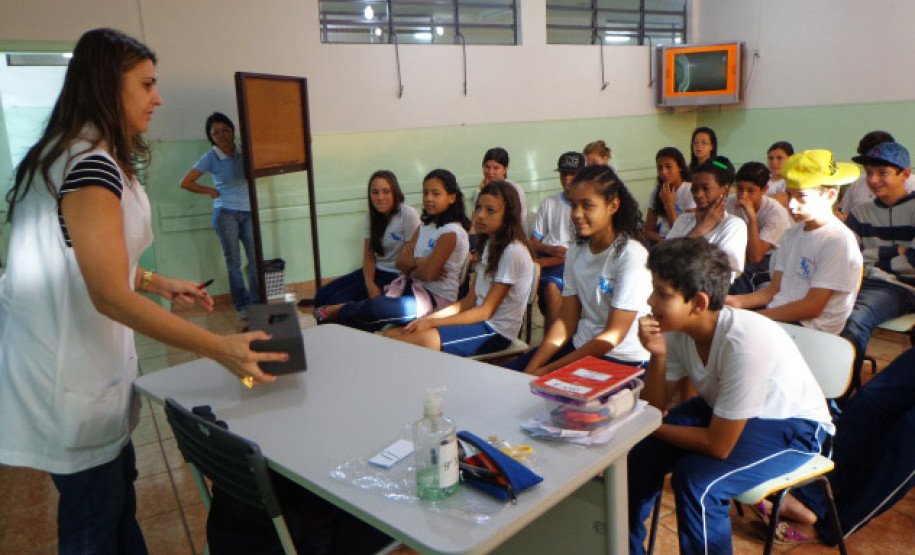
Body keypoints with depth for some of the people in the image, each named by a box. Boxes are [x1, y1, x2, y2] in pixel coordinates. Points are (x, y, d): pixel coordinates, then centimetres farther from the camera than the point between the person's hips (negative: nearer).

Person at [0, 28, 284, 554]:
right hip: (70, 378, -10)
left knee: (117, 489, 21)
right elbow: (111, 296, -27)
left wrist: (159, 283, 14)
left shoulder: (63, 155, 11)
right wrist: (221, 348, -27)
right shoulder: (91, 165, -22)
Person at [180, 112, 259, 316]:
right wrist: (212, 191, 0)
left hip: (248, 212, 2)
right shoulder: (210, 158, -2)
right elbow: (185, 183, -1)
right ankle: (242, 306, 13)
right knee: (234, 263, 3)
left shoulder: (244, 152, 4)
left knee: (255, 259, 0)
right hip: (225, 213, -2)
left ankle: (257, 304, 13)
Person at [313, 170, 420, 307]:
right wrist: (370, 284, -14)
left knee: (336, 301, -18)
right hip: (377, 270, 7)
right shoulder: (371, 215, 6)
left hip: (397, 275, -7)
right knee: (322, 296, -6)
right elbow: (368, 256, 3)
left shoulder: (408, 215, -15)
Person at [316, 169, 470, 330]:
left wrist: (409, 269, 1)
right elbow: (400, 261, 7)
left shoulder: (451, 232, -13)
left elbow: (429, 273, -19)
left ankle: (337, 311, -1)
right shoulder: (424, 227, 14)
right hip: (415, 287, 8)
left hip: (438, 299, -8)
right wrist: (417, 262, -13)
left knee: (375, 308, -24)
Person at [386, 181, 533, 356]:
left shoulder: (513, 252, -15)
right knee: (391, 335, -7)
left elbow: (486, 311, -16)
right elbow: (469, 301, 10)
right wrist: (426, 319, -1)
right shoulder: (487, 245, 14)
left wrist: (431, 323, -16)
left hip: (496, 332, -8)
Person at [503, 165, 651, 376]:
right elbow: (566, 321, 3)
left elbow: (613, 335, -17)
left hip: (622, 360, -6)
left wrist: (548, 371, -19)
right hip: (580, 347, 6)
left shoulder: (631, 255, -16)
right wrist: (531, 369, -10)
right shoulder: (575, 254, 6)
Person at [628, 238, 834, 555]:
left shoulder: (744, 344, -36)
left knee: (695, 479, -28)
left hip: (792, 425, -7)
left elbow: (717, 445, -29)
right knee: (638, 453, -6)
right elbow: (653, 408, -10)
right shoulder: (677, 329, -14)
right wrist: (658, 356, -26)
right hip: (719, 408, 7)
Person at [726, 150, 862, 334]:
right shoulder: (791, 235, 13)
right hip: (776, 316, 7)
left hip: (811, 328, -7)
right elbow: (774, 289, 12)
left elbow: (812, 307, -15)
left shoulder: (839, 241, -11)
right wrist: (738, 301, -6)